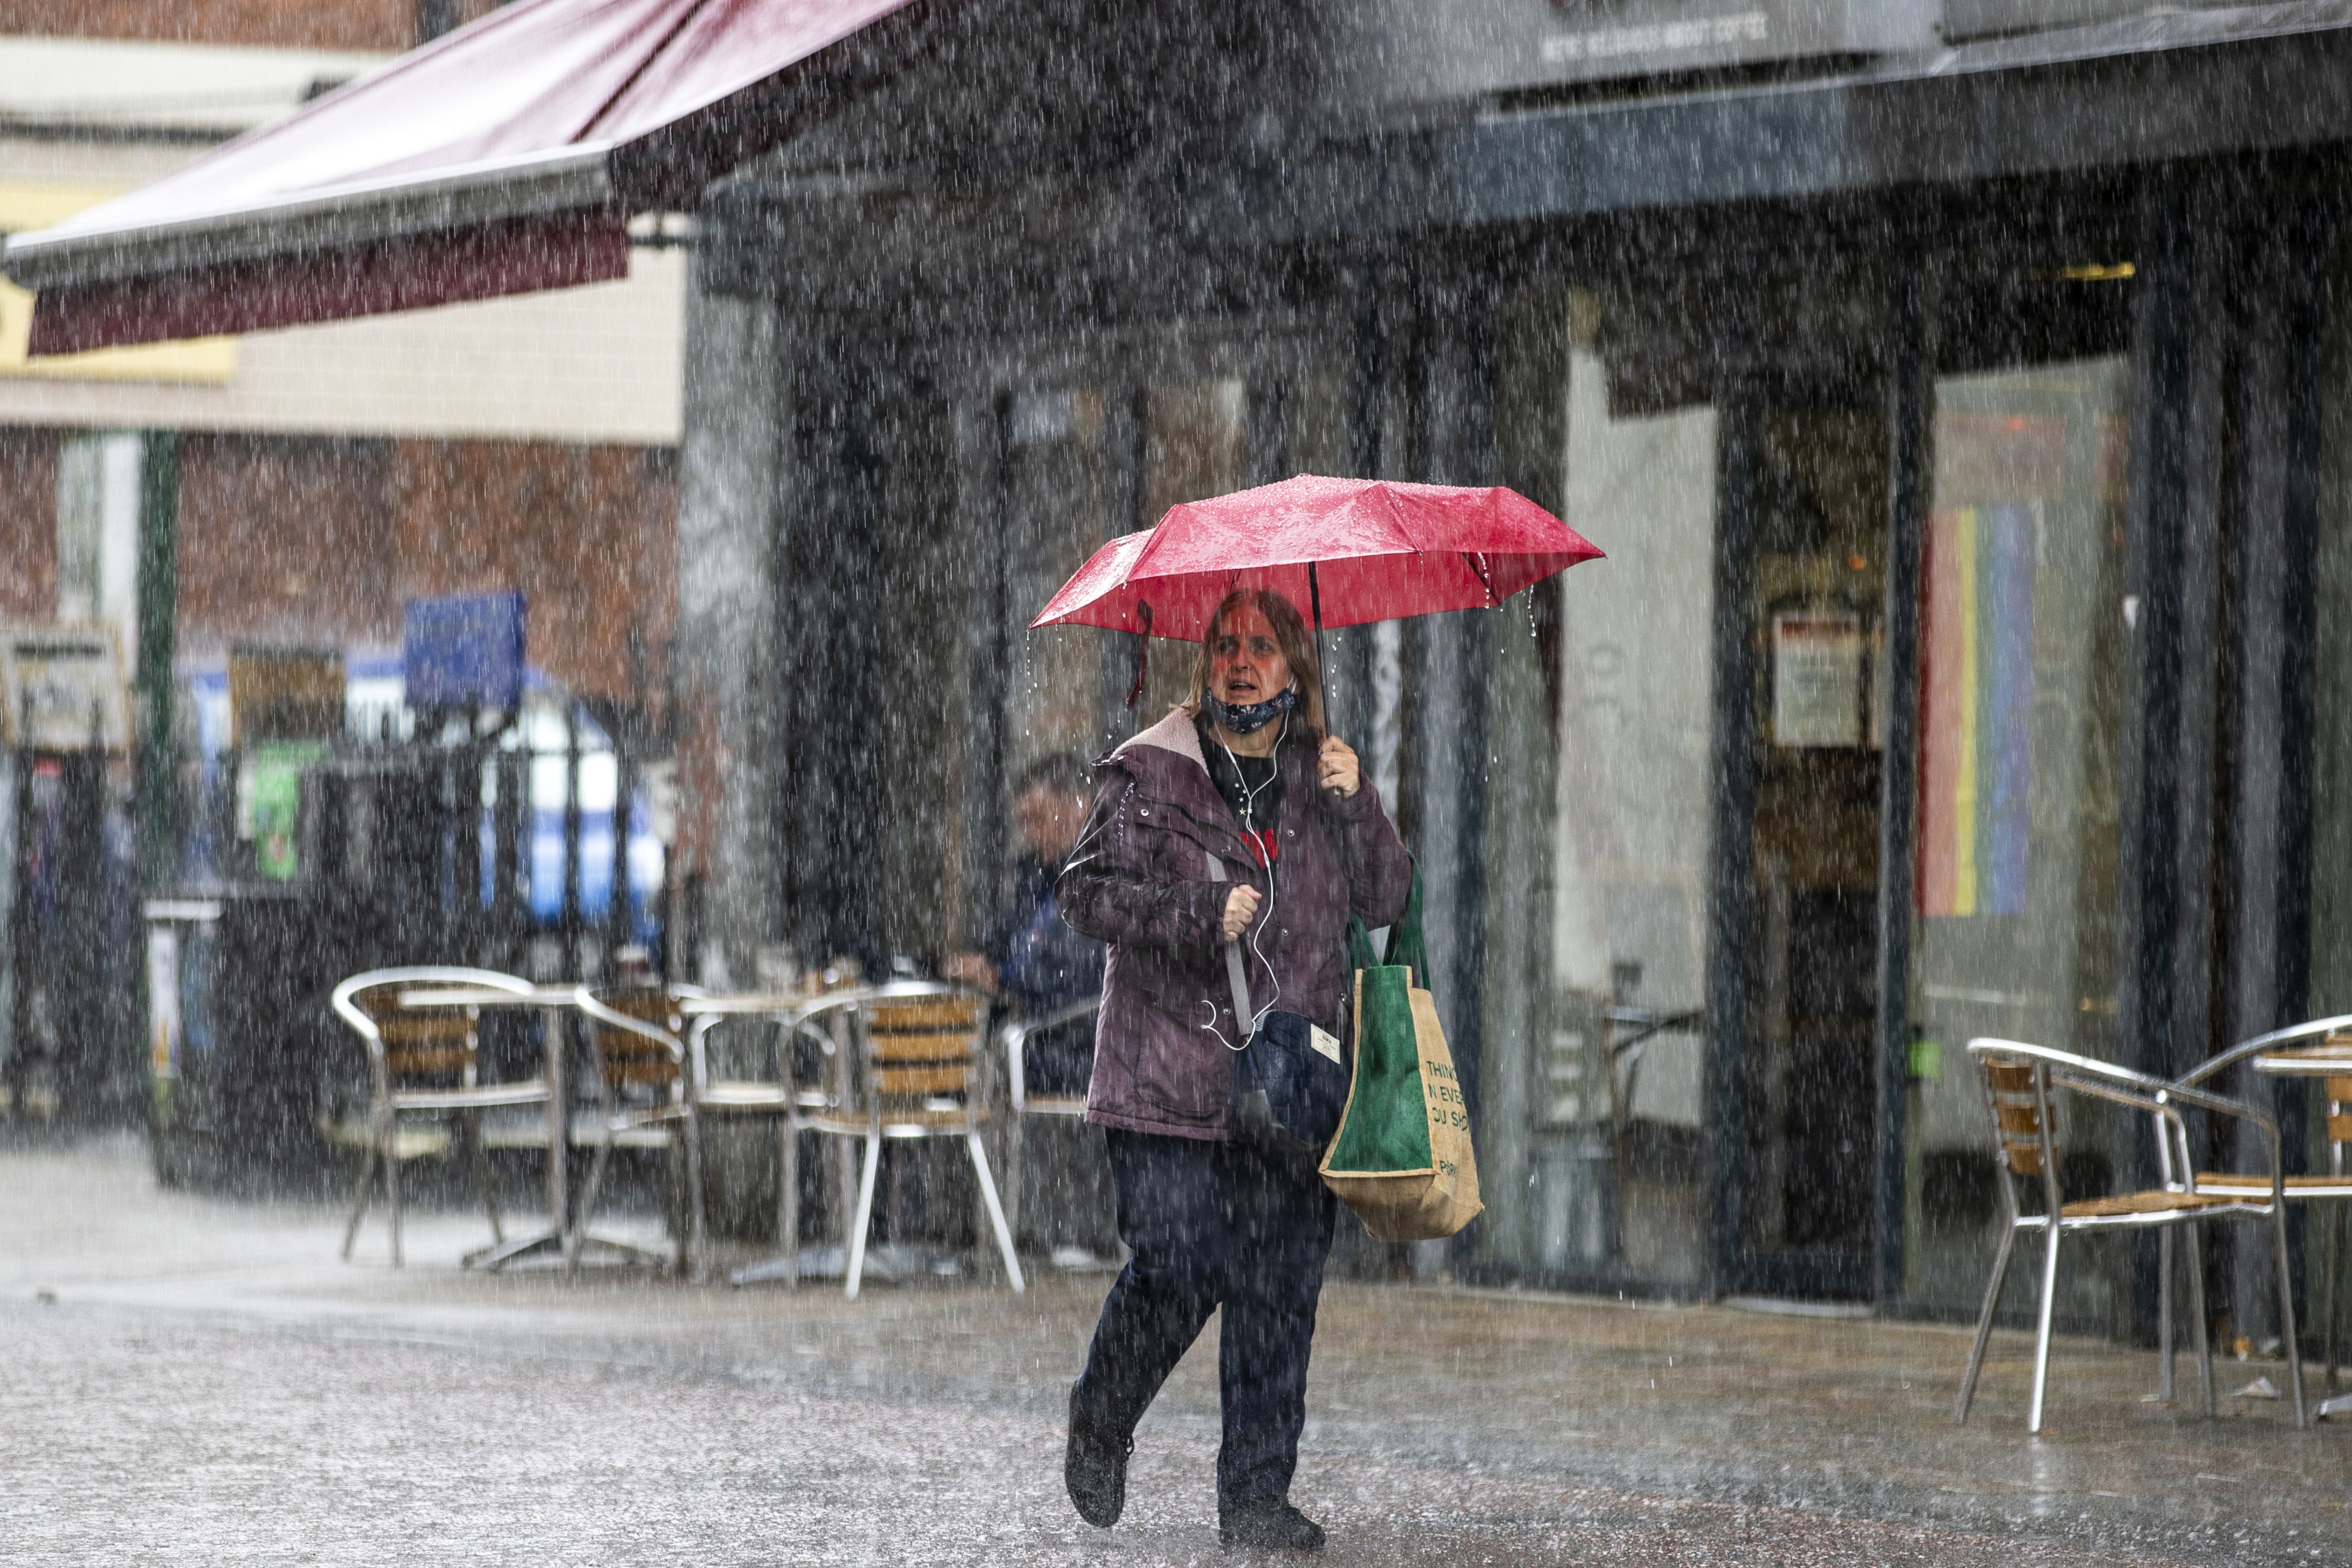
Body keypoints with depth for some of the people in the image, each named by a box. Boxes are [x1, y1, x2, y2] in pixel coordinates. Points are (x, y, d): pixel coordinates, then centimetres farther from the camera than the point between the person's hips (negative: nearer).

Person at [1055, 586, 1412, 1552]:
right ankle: (1099, 1429, 22)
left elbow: (1387, 901, 7)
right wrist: (1200, 916, -17)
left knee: (1281, 1290, -1)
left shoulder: (1320, 776, 11)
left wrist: (1354, 806, -8)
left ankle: (1257, 1495, 6)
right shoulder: (1149, 775, 1)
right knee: (1176, 1274, -7)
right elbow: (1089, 892, -6)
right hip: (1167, 1085, -3)